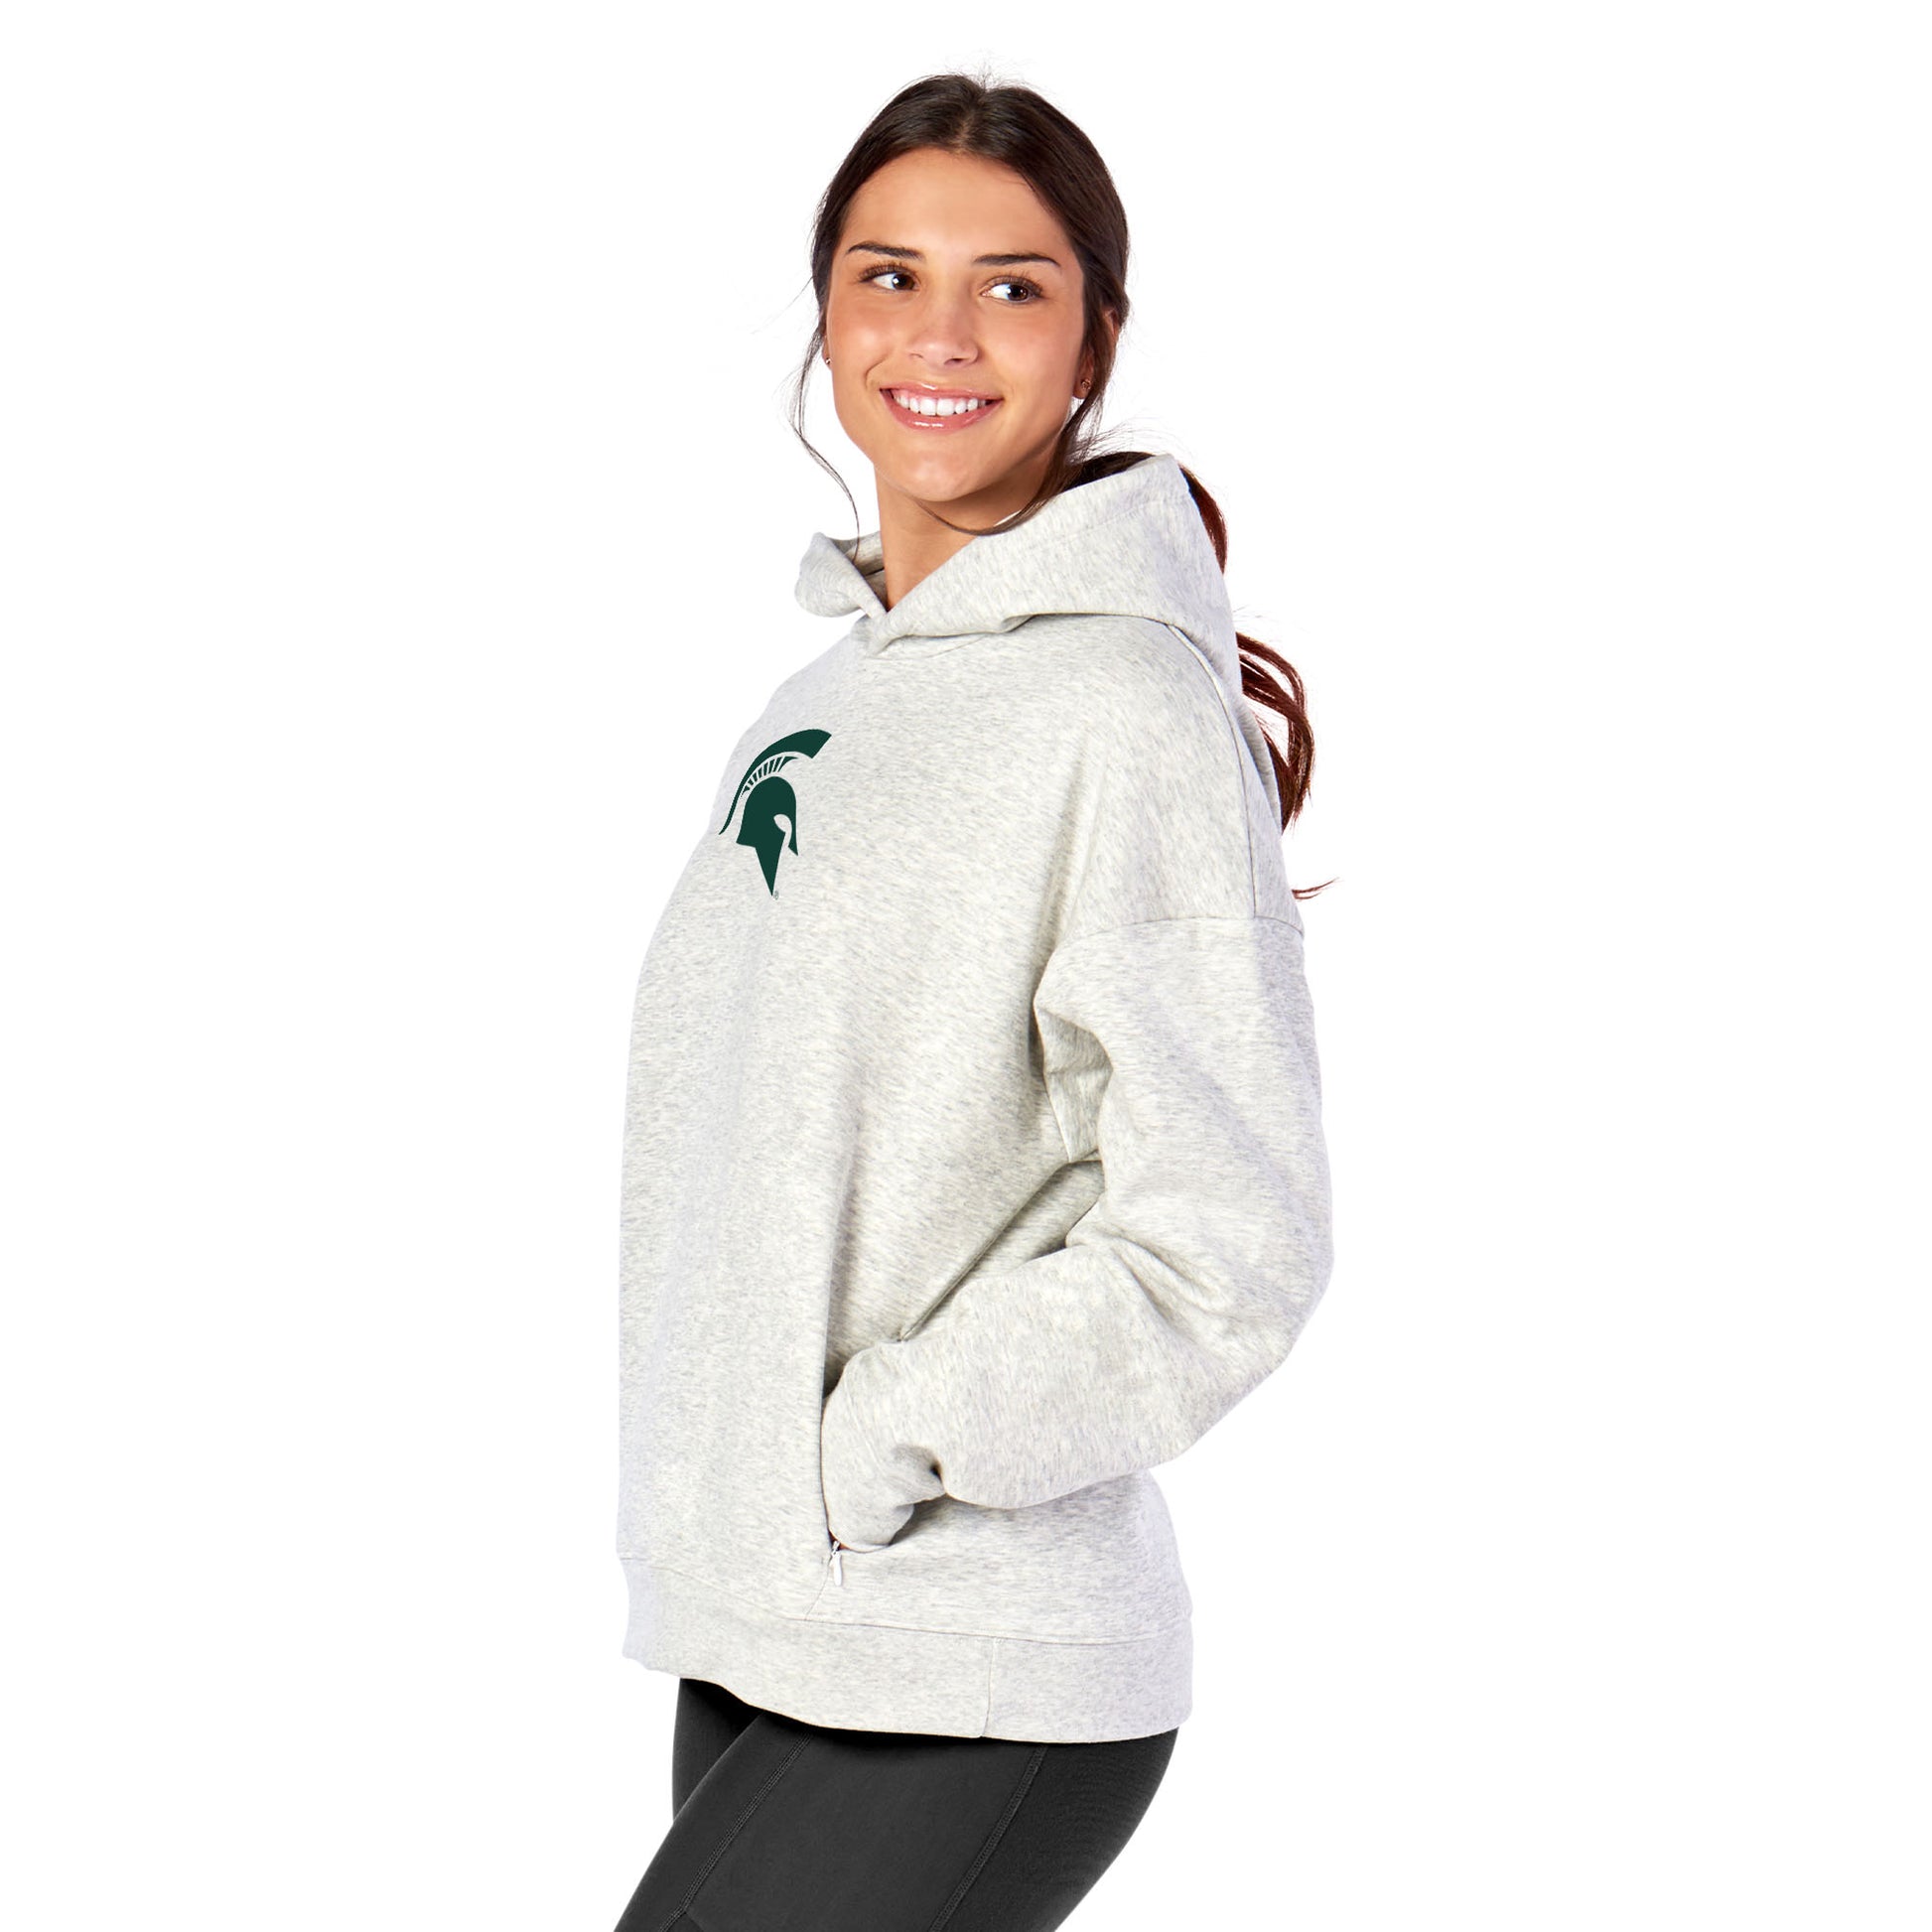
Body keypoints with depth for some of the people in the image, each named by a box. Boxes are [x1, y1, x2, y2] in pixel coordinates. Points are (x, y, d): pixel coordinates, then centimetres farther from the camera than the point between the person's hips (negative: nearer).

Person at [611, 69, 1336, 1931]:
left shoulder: (1138, 717, -12)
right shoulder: (816, 699, 13)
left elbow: (1225, 1253, -17)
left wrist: (846, 1467, -15)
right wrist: (693, 1505, 11)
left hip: (966, 1700, -7)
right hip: (742, 1644, 7)